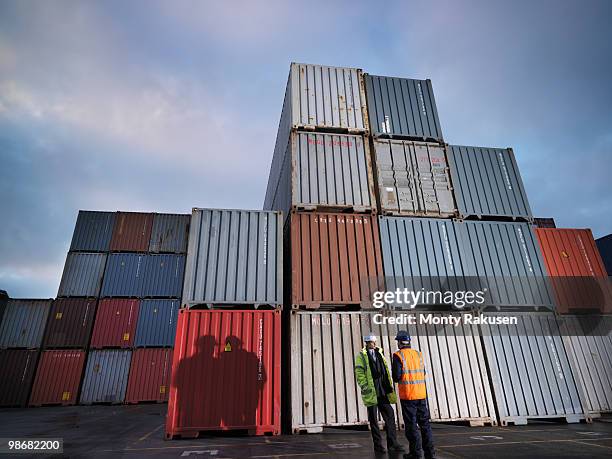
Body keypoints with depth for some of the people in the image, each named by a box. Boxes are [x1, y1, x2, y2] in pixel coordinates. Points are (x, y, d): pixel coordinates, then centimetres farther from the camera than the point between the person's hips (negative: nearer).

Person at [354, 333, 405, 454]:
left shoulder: (379, 354, 13)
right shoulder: (361, 356, -6)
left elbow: (386, 371, 18)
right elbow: (359, 374, -10)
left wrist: (389, 387, 13)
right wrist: (366, 388, -16)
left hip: (382, 391, 6)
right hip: (371, 392, -5)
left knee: (390, 416, 5)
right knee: (373, 420, 5)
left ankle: (392, 443, 16)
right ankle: (378, 445, 17)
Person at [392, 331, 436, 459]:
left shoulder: (398, 356, -11)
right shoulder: (418, 354, 7)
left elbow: (396, 377, -14)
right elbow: (423, 373, 14)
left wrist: (394, 372, 6)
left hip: (407, 395, -5)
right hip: (421, 394, 5)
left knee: (411, 424, 4)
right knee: (424, 422, 14)